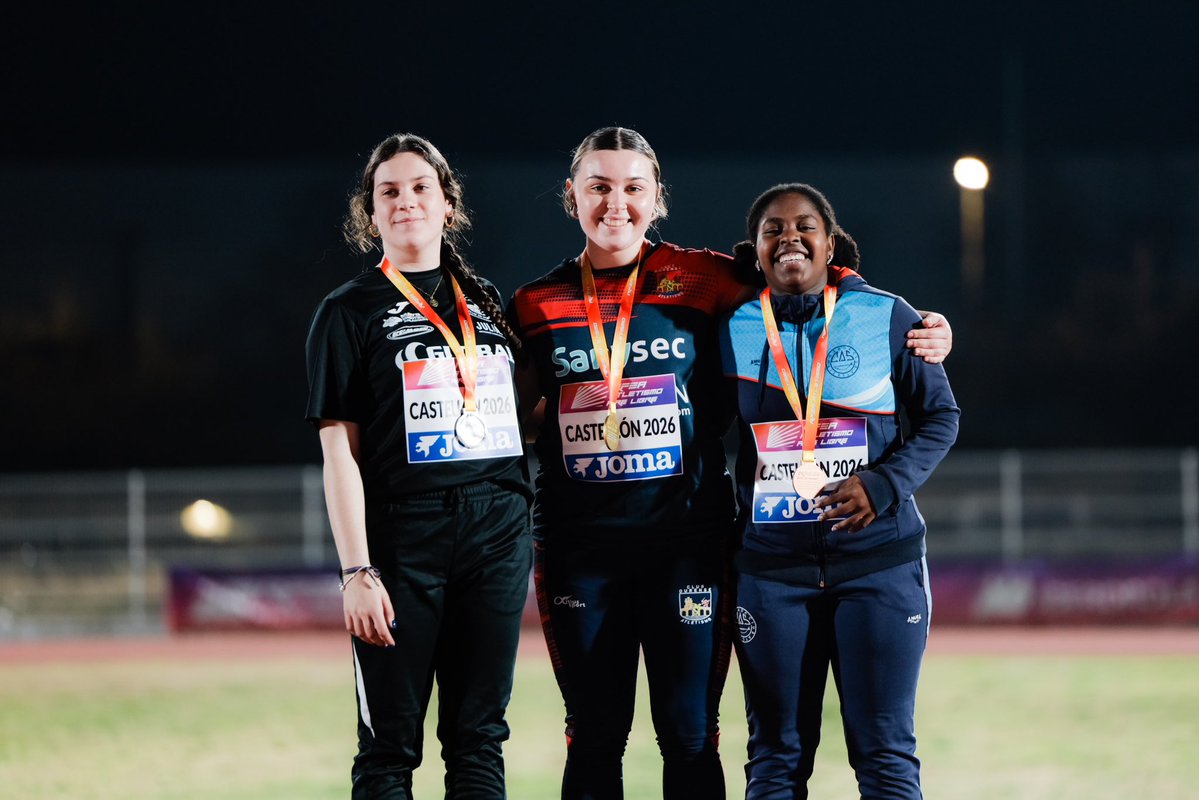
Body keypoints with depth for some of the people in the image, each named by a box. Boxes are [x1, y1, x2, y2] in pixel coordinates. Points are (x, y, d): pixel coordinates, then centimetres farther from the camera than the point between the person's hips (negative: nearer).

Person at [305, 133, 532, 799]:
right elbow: (340, 450, -4)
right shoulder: (350, 312, 2)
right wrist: (357, 570, -13)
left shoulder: (487, 303, 15)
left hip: (498, 534, 4)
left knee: (480, 737, 5)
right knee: (391, 743, -3)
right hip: (403, 536, -4)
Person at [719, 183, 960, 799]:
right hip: (770, 567, 1)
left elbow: (940, 417, 5)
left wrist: (883, 485, -11)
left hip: (879, 561, -1)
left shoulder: (887, 317, 0)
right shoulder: (732, 329, 4)